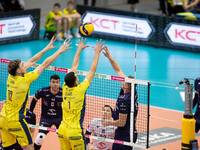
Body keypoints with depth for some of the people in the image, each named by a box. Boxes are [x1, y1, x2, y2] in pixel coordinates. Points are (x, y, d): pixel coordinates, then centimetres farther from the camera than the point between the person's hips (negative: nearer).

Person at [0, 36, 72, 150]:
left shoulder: (11, 77, -1)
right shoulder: (25, 80, -19)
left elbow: (31, 61, 8)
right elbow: (45, 64, -13)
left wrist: (46, 49, 13)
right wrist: (60, 51, -7)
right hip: (15, 121, -7)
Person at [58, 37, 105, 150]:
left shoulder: (65, 88, 1)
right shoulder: (80, 90, -12)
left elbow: (74, 66, 13)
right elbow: (92, 70, -5)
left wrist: (79, 50, 23)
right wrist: (97, 52, 3)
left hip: (62, 130, 6)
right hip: (74, 131, -6)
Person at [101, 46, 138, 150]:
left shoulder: (123, 100, -22)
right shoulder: (133, 93, 3)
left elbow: (121, 122, -19)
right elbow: (118, 70, 10)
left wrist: (108, 122, -3)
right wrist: (109, 57, 9)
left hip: (123, 136, -9)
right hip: (132, 133, 9)